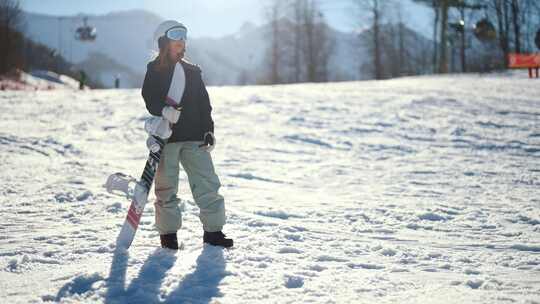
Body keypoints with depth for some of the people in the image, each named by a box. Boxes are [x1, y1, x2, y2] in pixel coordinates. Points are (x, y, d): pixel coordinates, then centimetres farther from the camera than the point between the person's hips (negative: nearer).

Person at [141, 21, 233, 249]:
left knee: (208, 183, -1)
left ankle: (213, 230, 7)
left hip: (194, 138, 4)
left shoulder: (193, 72, 15)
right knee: (166, 187, 3)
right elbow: (150, 99, -9)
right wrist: (164, 111, -28)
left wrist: (208, 130, 7)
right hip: (166, 137, -4)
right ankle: (168, 232, 15)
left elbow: (204, 104, 15)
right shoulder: (154, 71, 2)